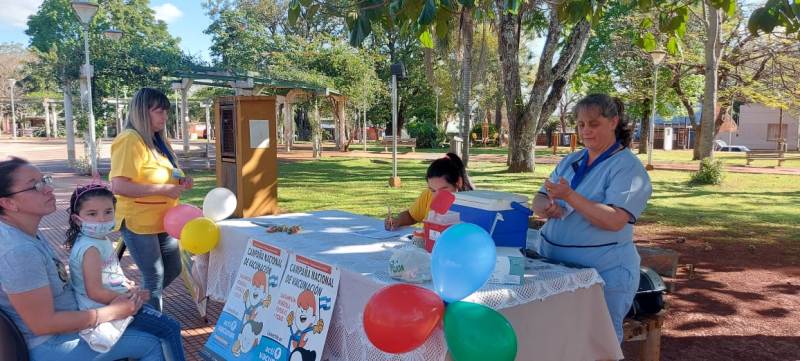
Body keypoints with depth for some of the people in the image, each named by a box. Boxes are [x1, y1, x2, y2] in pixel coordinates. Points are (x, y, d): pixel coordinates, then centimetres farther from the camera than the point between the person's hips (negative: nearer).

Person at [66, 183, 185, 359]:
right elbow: (95, 292, -27)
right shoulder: (90, 248, -23)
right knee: (171, 329, -8)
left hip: (113, 302, 10)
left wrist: (126, 285, 8)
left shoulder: (100, 240, 7)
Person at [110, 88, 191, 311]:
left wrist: (180, 183, 5)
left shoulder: (158, 140, 10)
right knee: (155, 276, 1)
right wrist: (164, 189, -25)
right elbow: (118, 186, -27)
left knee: (173, 269, 17)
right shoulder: (130, 140, -17)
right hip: (138, 222, -9)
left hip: (162, 220, 9)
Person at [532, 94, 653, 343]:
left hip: (604, 275, -6)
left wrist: (570, 196, -29)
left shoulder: (628, 167, -9)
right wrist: (548, 207, -15)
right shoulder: (570, 161, 11)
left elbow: (614, 220, -22)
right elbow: (538, 202, 8)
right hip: (555, 267, 6)